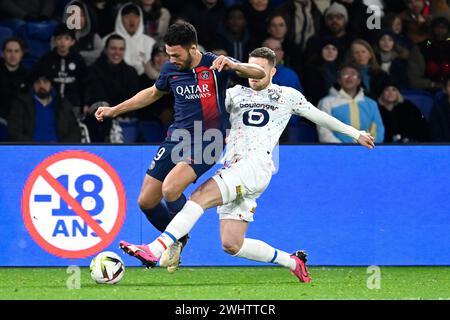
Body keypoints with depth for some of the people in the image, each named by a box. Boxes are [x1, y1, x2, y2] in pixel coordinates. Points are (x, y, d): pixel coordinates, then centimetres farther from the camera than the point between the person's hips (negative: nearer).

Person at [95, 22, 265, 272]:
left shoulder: (214, 65, -11)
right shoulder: (171, 69, 4)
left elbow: (259, 73, -18)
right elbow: (153, 93, 25)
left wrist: (232, 65, -38)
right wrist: (114, 110, 26)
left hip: (206, 143, -6)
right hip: (177, 138, 6)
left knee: (171, 188, -28)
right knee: (146, 202, 4)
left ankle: (178, 239, -1)